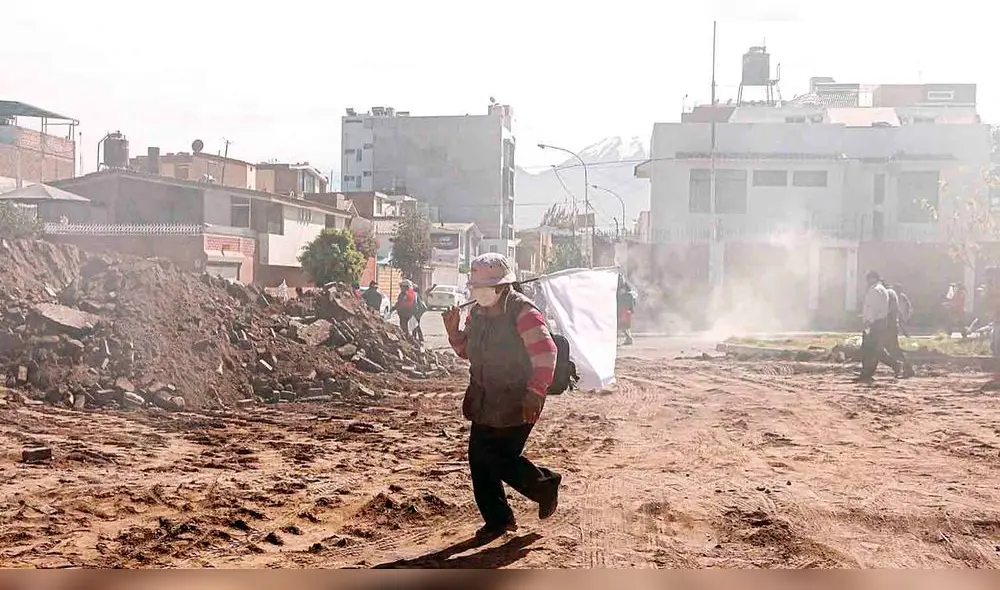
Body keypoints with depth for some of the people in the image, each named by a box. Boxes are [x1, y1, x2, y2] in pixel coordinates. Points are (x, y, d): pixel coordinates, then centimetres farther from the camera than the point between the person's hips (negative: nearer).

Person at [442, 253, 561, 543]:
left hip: (516, 403, -8)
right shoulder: (477, 313, 7)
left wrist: (535, 393, -27)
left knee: (501, 460, -6)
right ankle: (497, 519, 20)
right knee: (479, 458, 7)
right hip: (484, 400, 8)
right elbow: (467, 350, 20)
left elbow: (546, 354, -22)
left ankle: (546, 486, 23)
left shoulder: (523, 312, -19)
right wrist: (454, 331, -1)